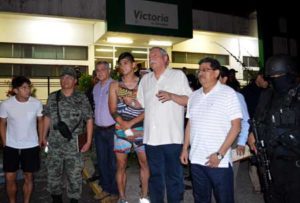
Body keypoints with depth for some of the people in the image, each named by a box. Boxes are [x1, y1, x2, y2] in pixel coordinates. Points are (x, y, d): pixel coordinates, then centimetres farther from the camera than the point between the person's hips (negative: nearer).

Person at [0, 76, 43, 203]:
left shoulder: (37, 103, -12)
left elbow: (40, 121, 3)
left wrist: (40, 141, 3)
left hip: (31, 146, 0)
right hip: (11, 147, 0)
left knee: (28, 177, 11)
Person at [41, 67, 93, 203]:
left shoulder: (82, 98, -3)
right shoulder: (52, 97, 5)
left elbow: (89, 120, -2)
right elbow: (47, 118, 12)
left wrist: (88, 141, -6)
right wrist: (44, 137, 9)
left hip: (74, 144, -2)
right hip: (54, 144, 3)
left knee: (74, 175, 7)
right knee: (53, 173, 14)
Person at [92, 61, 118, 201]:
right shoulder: (96, 87, 11)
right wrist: (95, 123, 17)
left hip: (112, 129, -7)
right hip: (99, 130, 7)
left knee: (113, 162, 4)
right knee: (101, 161, 15)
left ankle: (115, 191, 19)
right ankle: (106, 188, 30)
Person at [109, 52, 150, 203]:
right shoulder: (115, 85, 5)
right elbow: (113, 110, 0)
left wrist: (131, 123, -13)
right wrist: (125, 127, -11)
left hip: (141, 129, -1)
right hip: (121, 130, 1)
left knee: (145, 163, 4)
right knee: (121, 166, 7)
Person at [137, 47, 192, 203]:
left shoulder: (178, 75, 2)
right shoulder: (145, 79, 16)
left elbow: (189, 101, -3)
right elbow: (140, 104, 17)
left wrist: (171, 96, -18)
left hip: (172, 136, -4)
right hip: (151, 137, 4)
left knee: (174, 175, 7)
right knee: (155, 175, 16)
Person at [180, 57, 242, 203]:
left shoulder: (228, 93, -6)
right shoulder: (194, 95, 10)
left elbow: (236, 126, -9)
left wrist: (220, 154, -15)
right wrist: (185, 149, 10)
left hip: (219, 161, -5)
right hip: (196, 159, 5)